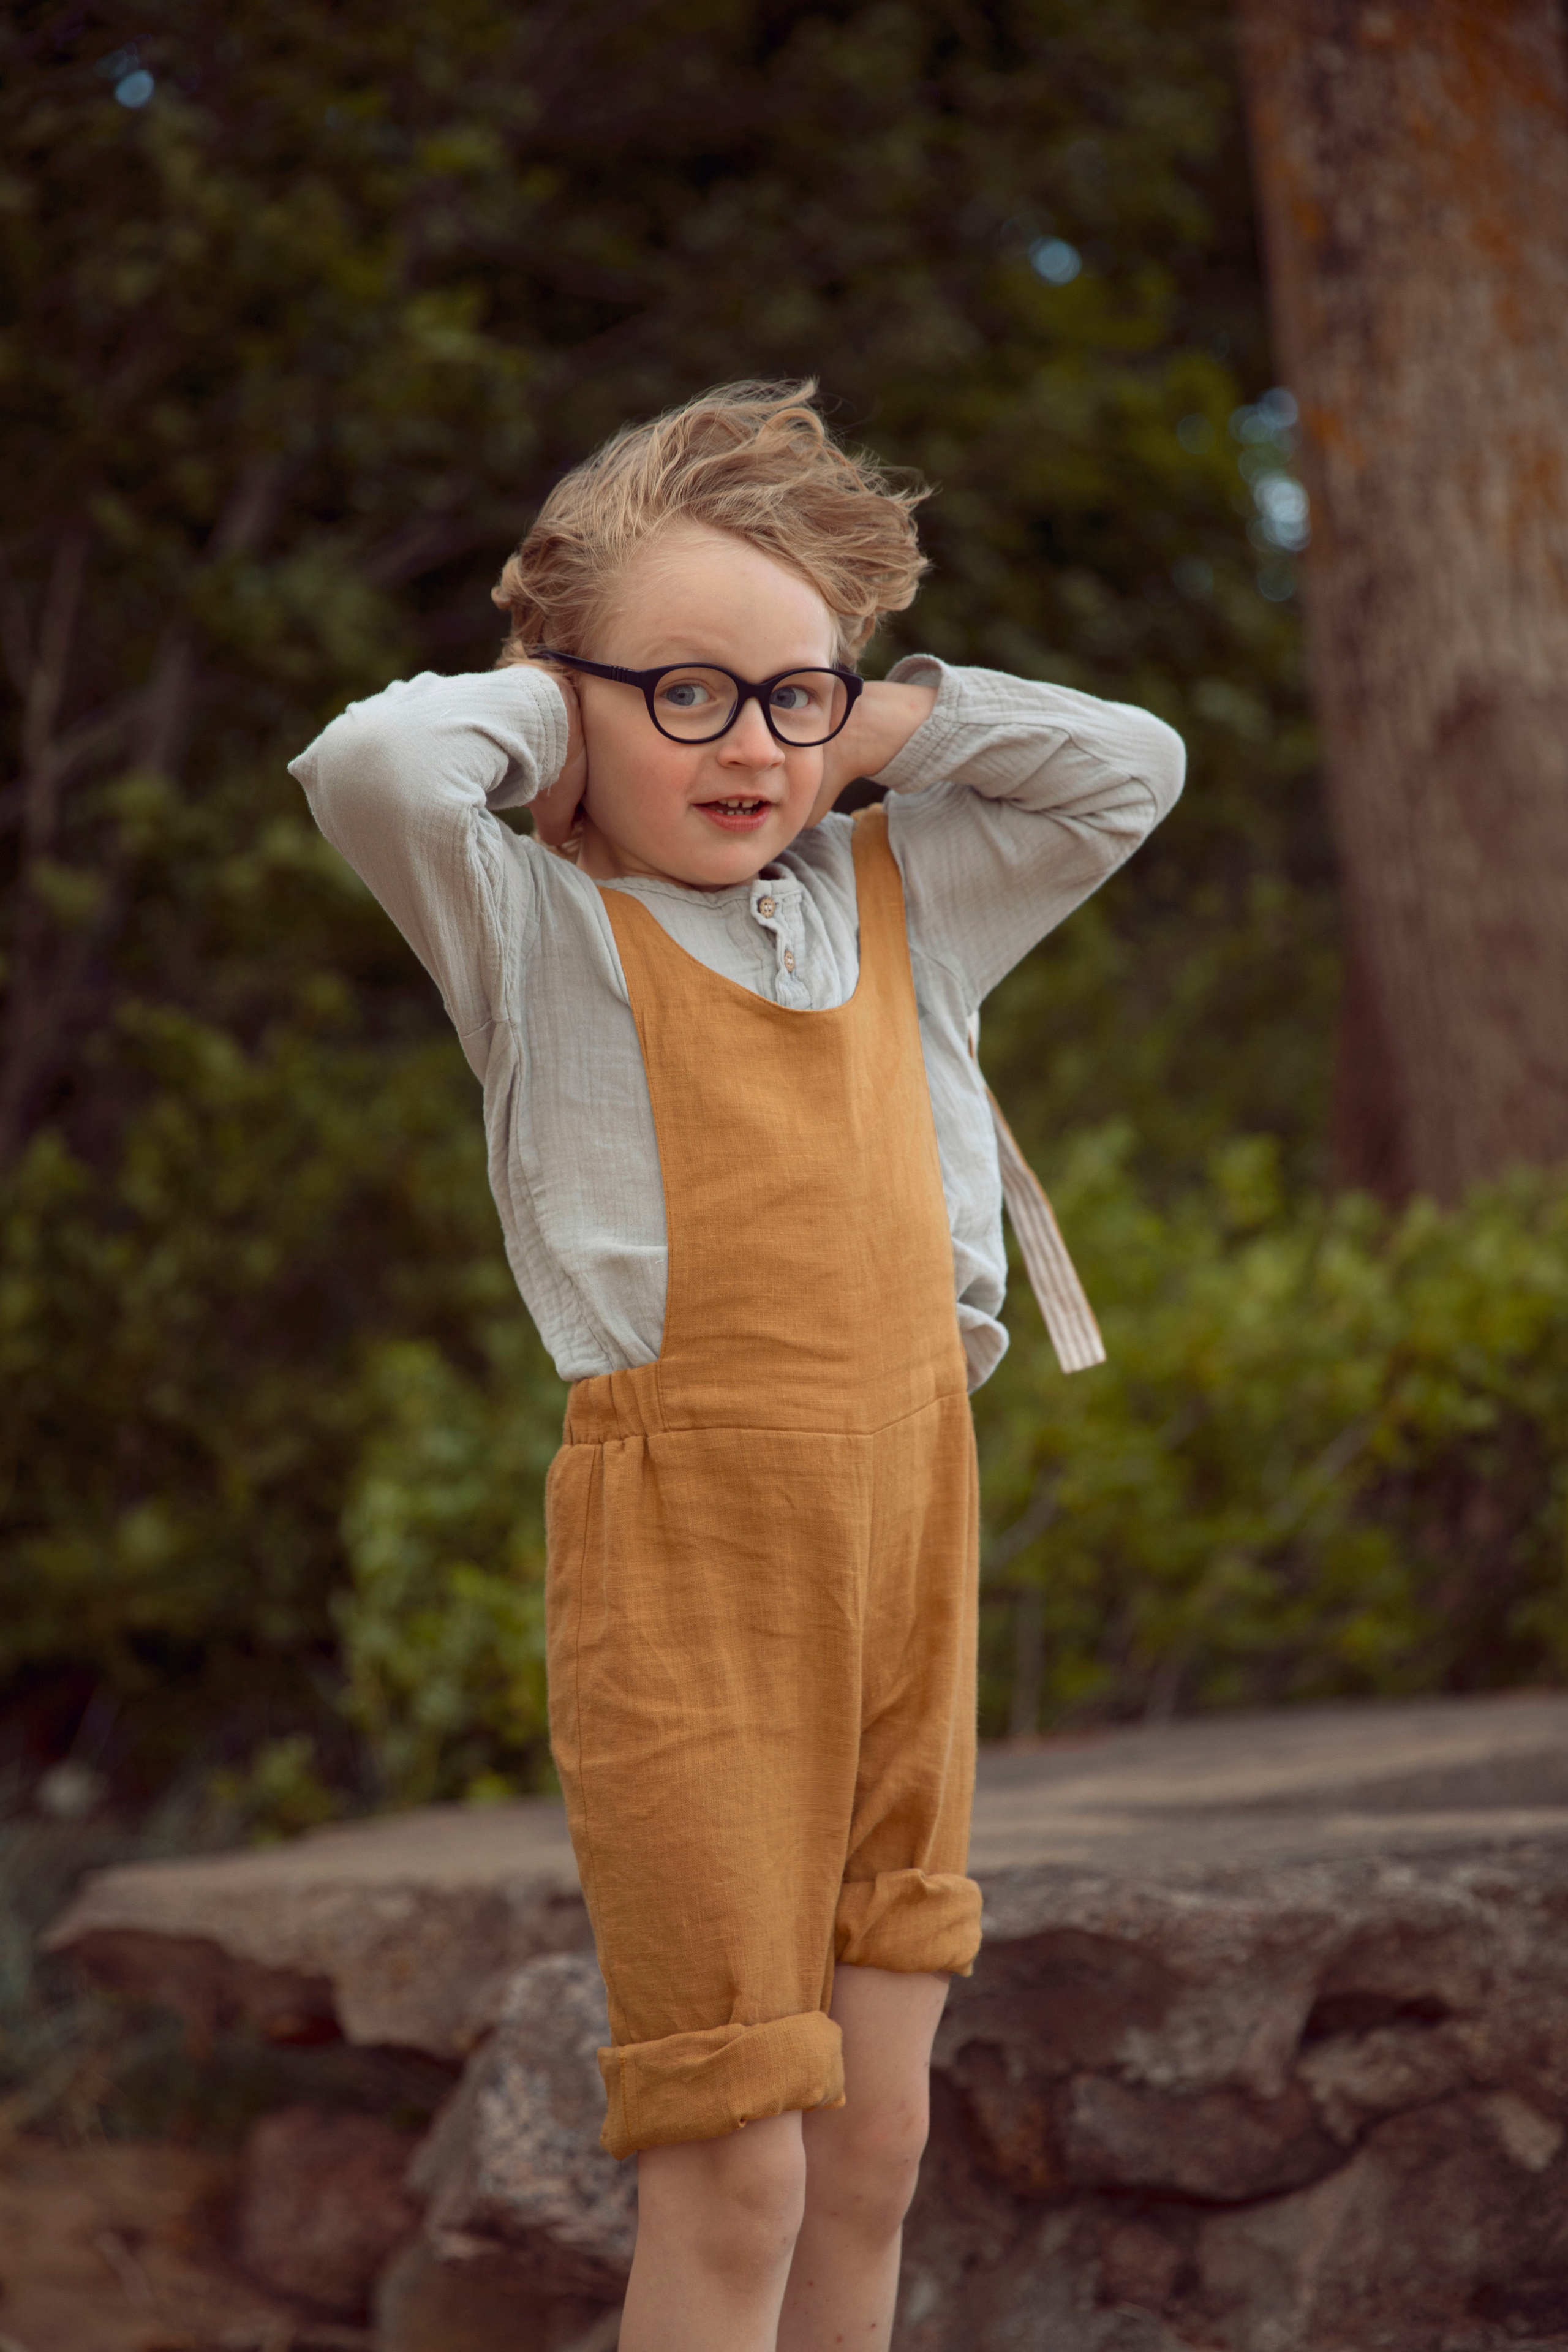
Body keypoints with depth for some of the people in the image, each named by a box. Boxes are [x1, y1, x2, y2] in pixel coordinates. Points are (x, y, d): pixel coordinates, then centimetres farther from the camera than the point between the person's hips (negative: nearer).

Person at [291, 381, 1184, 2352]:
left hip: (910, 1525, 6)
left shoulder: (897, 902, 15)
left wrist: (887, 726, 11)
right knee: (734, 2174, -6)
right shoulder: (542, 930, -1)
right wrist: (537, 711, 0)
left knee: (875, 2138, 10)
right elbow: (370, 764, -19)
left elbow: (1130, 768, 18)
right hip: (687, 1544, -5)